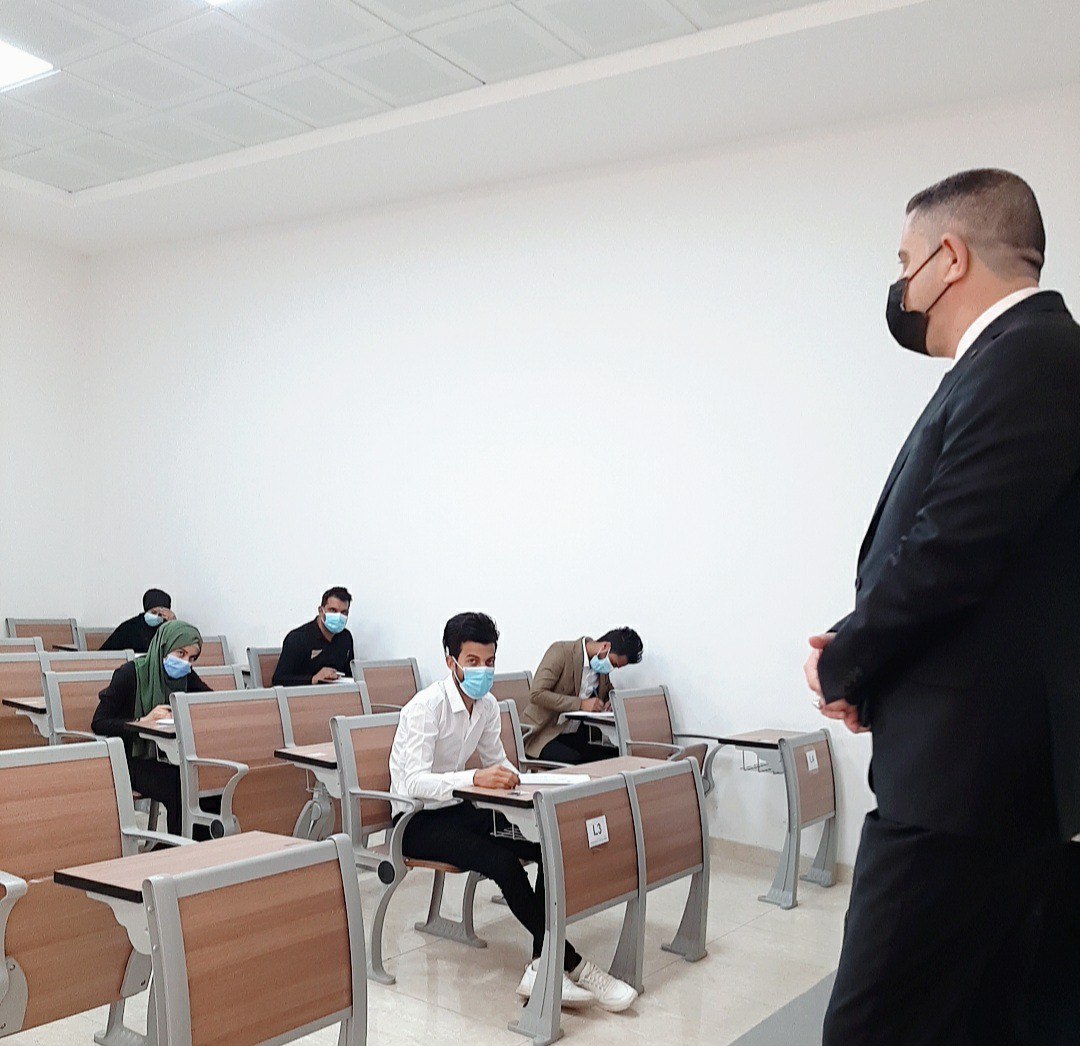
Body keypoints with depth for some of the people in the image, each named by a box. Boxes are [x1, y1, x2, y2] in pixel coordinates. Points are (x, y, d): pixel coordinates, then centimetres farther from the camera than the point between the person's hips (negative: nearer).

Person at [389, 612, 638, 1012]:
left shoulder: (487, 705, 2)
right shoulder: (426, 706, -20)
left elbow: (497, 761, 14)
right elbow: (415, 782, -30)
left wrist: (522, 783, -9)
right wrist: (475, 778, -44)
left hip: (456, 811, 7)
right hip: (416, 821, -7)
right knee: (504, 863, -30)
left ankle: (542, 967, -17)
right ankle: (572, 964, -19)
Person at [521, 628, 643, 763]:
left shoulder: (601, 666, 6)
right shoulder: (561, 651, -14)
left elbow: (609, 692, 25)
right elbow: (537, 694, -22)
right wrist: (580, 704, -26)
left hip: (575, 735, 6)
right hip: (542, 735, -6)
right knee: (575, 760, -33)